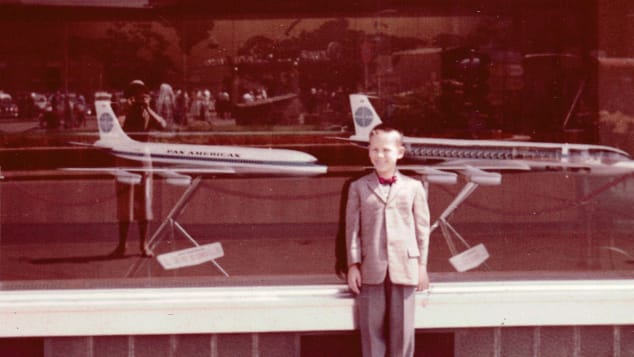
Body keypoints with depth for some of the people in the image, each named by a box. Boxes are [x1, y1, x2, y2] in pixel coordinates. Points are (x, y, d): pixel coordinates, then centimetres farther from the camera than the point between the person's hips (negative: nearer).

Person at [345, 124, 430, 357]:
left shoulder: (413, 187, 7)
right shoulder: (359, 187, 7)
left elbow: (422, 228, 8)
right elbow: (352, 228, 4)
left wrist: (422, 265, 4)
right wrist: (353, 264, -2)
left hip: (404, 268, 0)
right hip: (370, 269, 0)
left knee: (402, 328, 3)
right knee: (372, 328, 3)